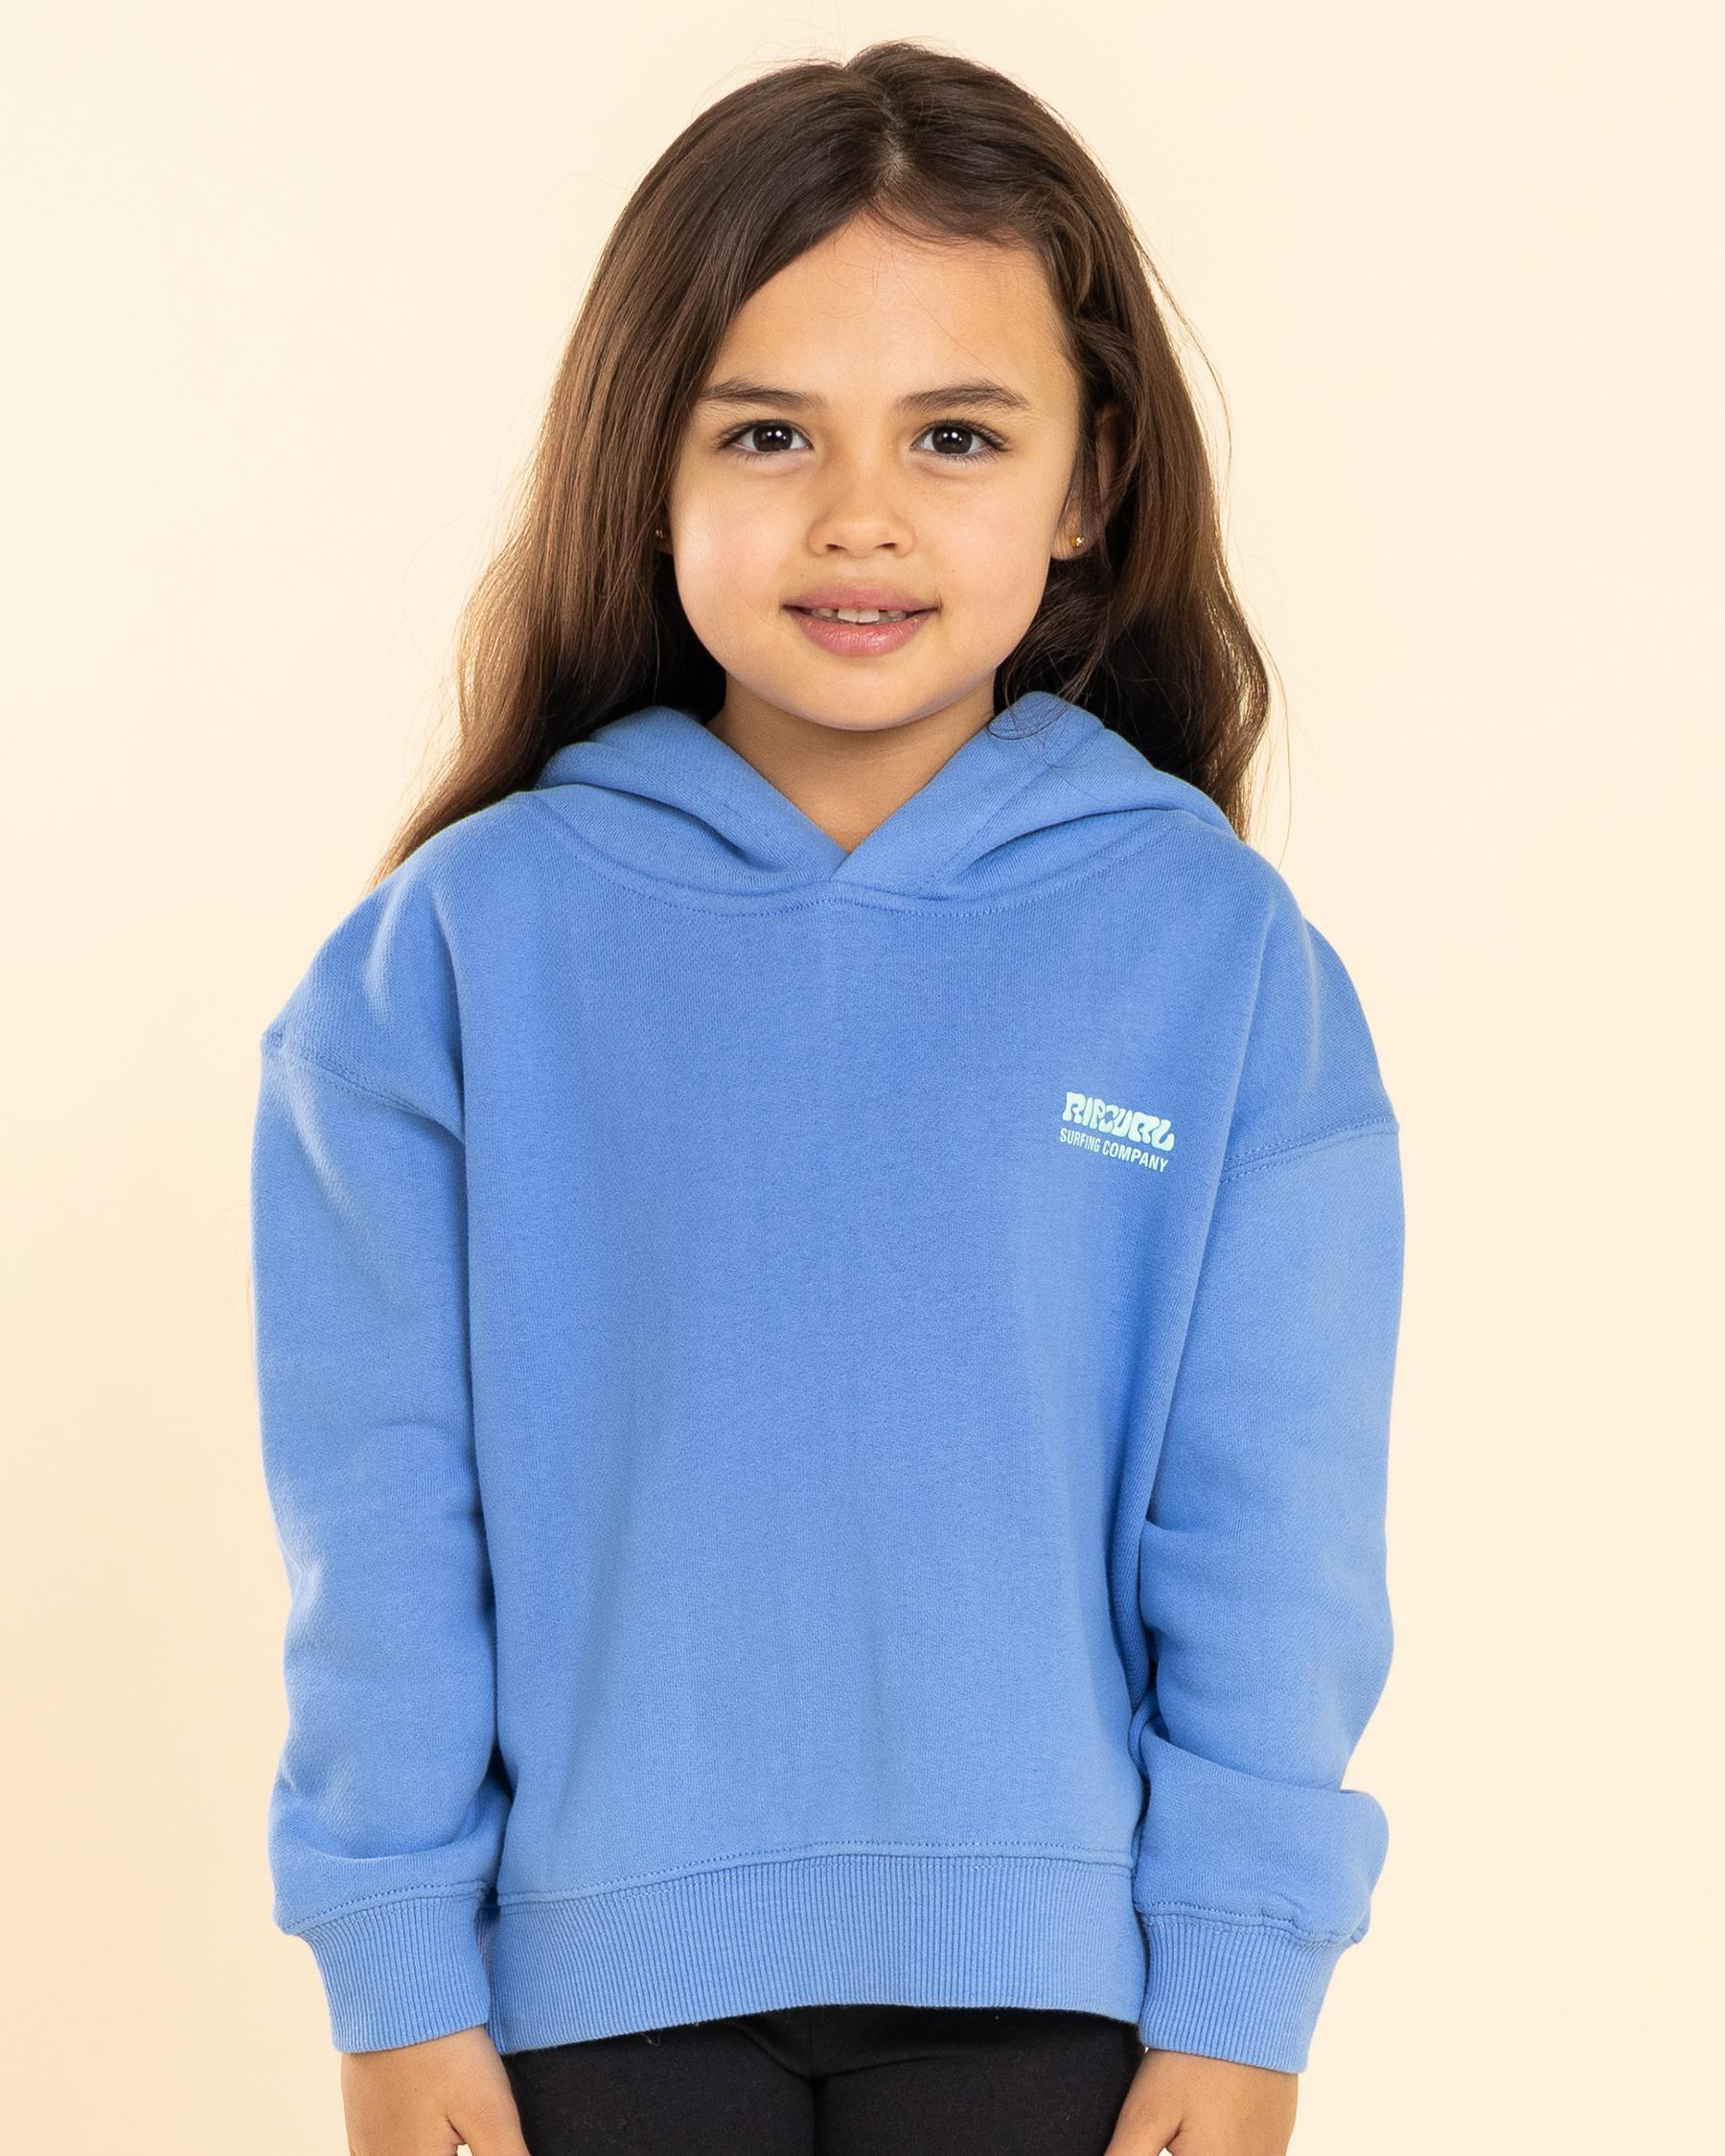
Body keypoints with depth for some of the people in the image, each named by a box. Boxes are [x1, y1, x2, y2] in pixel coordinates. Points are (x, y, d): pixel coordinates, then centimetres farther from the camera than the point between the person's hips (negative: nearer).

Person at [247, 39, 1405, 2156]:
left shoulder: (1215, 952, -4)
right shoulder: (467, 945, -4)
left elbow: (1274, 1531, -2)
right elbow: (383, 1514, -2)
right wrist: (400, 1983, -2)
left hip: (1045, 1975, 0)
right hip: (606, 1975, 0)